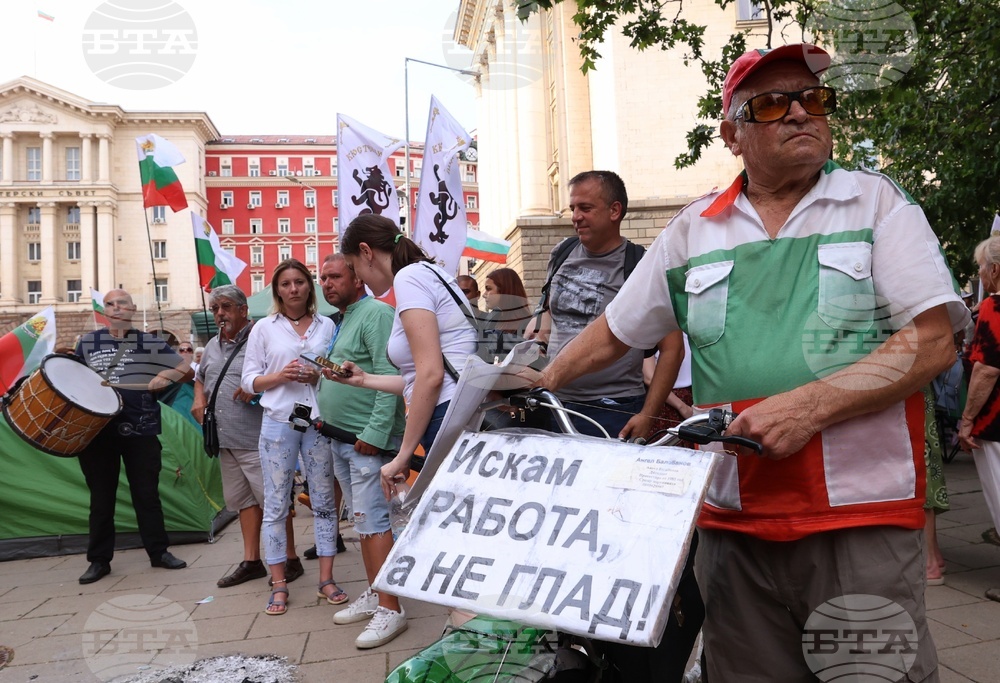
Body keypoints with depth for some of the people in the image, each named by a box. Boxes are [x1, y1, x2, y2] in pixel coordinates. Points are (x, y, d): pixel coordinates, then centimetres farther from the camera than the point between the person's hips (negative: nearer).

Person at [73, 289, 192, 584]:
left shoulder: (150, 343, 4)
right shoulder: (87, 342, 8)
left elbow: (187, 370, 7)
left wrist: (166, 376, -10)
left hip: (141, 430, -1)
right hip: (97, 430, 1)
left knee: (147, 494, 6)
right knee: (101, 497, 8)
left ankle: (159, 551, 18)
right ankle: (99, 559, 20)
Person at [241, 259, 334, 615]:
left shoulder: (327, 325, 9)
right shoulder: (264, 328, 7)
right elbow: (249, 380, 5)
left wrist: (319, 376, -9)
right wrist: (280, 376, -13)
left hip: (319, 420, 1)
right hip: (279, 422, -1)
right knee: (276, 504, 3)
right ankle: (279, 585, 14)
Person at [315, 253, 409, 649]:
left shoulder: (375, 314, -12)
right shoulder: (341, 321, 18)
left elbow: (389, 376, -20)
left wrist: (375, 433, -23)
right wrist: (327, 417, 16)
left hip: (368, 439, -10)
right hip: (341, 438, 10)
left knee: (373, 522, -8)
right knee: (362, 521, 15)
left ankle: (390, 609, -1)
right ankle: (374, 594, 26)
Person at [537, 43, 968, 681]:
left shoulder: (877, 200, 4)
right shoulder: (693, 228, 10)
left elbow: (933, 341, -5)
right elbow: (614, 332, 18)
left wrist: (807, 406, -16)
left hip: (863, 516, -2)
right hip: (734, 526, 3)